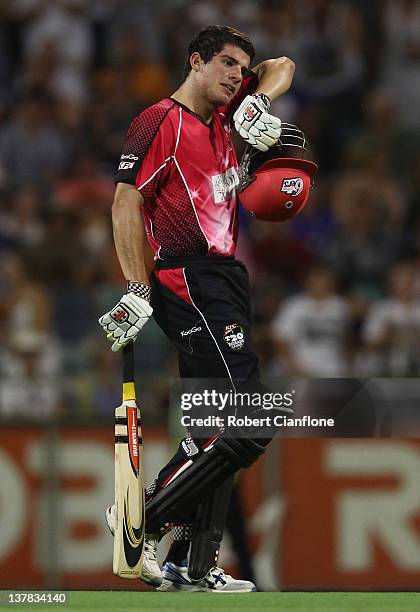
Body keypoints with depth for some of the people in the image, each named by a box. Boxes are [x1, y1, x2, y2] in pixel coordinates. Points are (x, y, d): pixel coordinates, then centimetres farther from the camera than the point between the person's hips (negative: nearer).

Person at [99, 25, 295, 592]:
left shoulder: (223, 116, 18)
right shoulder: (162, 121, -6)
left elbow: (282, 68, 29)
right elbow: (126, 204, -11)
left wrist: (256, 103, 7)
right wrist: (137, 290, -17)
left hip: (224, 279, 9)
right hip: (189, 278, -9)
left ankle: (188, 565, 11)